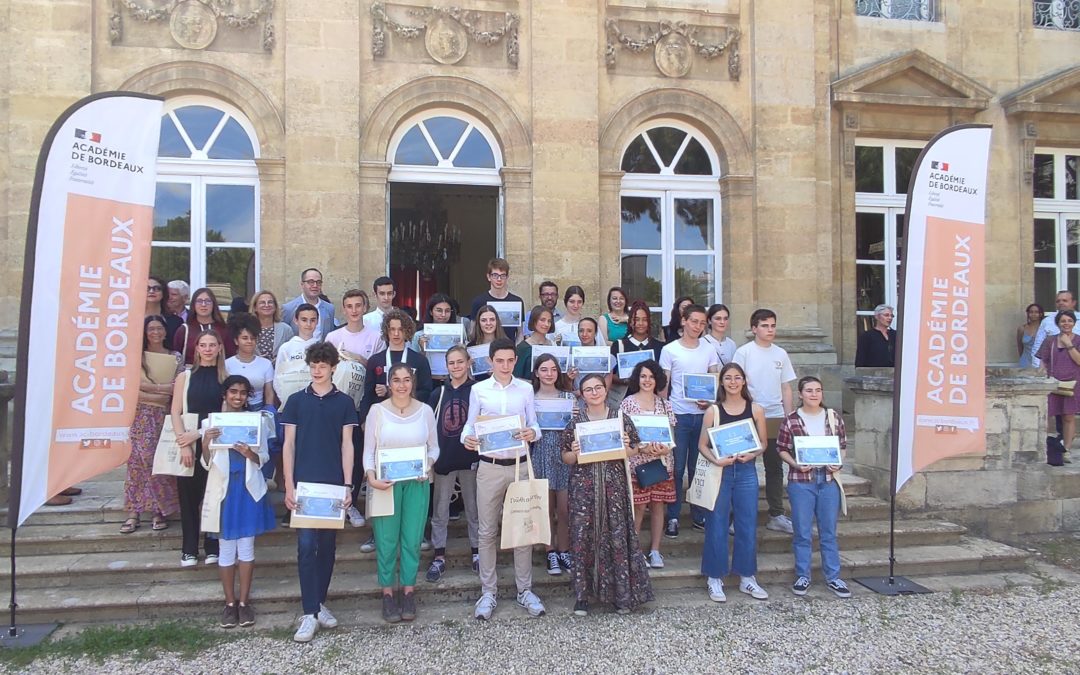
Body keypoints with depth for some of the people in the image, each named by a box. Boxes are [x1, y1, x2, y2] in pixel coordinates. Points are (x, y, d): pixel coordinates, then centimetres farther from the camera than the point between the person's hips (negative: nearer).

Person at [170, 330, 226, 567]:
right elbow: (176, 412, 0)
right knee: (188, 496, 5)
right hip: (189, 444, 1)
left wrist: (198, 432, -12)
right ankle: (189, 549, 14)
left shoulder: (225, 378, 3)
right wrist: (184, 444, -10)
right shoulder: (185, 377, 5)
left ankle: (212, 547, 14)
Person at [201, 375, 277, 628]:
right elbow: (206, 463, -2)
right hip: (224, 489, 0)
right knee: (226, 548, 7)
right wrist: (205, 442, -21)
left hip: (249, 489, 1)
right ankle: (230, 603, 19)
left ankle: (244, 602, 17)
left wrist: (250, 453, -18)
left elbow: (264, 458, 3)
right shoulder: (212, 422, -1)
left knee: (246, 547, 7)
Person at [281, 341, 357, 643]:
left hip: (333, 484, 1)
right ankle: (310, 614, -3)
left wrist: (347, 486, -3)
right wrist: (289, 485, -3)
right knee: (306, 545, -6)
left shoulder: (344, 402, 6)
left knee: (327, 545, 9)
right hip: (304, 483, -1)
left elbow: (347, 445, 4)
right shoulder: (297, 401, 6)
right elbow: (289, 444, 4)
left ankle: (319, 603, 22)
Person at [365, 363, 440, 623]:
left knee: (413, 539, 5)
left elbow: (434, 447, 9)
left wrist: (427, 464, -10)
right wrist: (371, 477, -16)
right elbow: (368, 451, -1)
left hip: (416, 483, 1)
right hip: (384, 483, -1)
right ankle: (388, 593, 17)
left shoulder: (425, 411, 3)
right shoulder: (377, 411, -1)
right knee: (386, 540, 2)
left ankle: (408, 591, 20)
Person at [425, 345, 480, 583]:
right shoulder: (438, 394, 6)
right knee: (439, 512, 8)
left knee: (474, 509, 10)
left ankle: (477, 553, 25)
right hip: (443, 459, 2)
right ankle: (439, 558, 19)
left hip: (470, 458, -2)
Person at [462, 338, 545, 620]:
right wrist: (467, 438, -21)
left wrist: (533, 433, -20)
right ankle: (488, 591, 17)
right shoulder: (478, 390, 1)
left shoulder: (526, 389, 4)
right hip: (489, 467, -1)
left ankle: (525, 590, 19)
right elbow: (471, 424, 1)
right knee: (488, 531, 5)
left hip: (520, 465, 1)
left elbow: (534, 424, 3)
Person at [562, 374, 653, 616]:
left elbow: (634, 450, 11)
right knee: (582, 537, 0)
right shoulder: (575, 422, 4)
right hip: (584, 486, 0)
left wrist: (626, 448, -10)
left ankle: (622, 595, 16)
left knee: (617, 536, 3)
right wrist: (575, 453, -13)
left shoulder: (620, 417, 4)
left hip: (614, 485, 0)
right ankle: (582, 595, 13)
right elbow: (565, 458, 8)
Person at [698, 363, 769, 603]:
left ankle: (747, 578, 21)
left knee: (747, 525, 7)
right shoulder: (713, 411, 0)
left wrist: (750, 455, -11)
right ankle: (715, 579, 13)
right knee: (717, 525, 3)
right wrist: (716, 460, -17)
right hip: (719, 472, -1)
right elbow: (702, 444, 0)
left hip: (746, 472, 2)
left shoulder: (756, 410, 4)